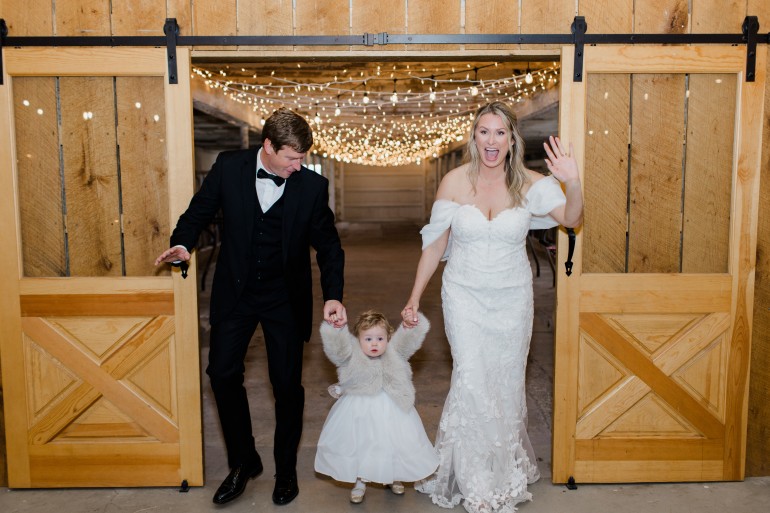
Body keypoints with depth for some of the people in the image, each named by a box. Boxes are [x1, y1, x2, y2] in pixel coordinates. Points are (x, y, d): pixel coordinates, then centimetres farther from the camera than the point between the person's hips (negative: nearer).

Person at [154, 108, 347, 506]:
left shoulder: (312, 186, -11)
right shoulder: (229, 167, -9)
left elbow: (328, 246, -4)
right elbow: (199, 211, 2)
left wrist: (333, 295, -17)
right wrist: (182, 242, -18)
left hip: (285, 297, -1)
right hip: (234, 291, 2)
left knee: (287, 384, 6)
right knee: (222, 373, 5)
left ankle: (285, 470, 28)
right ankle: (243, 462, 26)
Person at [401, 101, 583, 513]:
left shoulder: (528, 184, -5)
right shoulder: (454, 182, -6)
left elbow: (571, 219, -14)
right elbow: (435, 245, 0)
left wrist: (573, 184, -34)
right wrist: (414, 299, 0)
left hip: (512, 299, 1)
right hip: (465, 296, -1)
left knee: (507, 383, 12)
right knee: (472, 381, -7)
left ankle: (507, 466, 37)